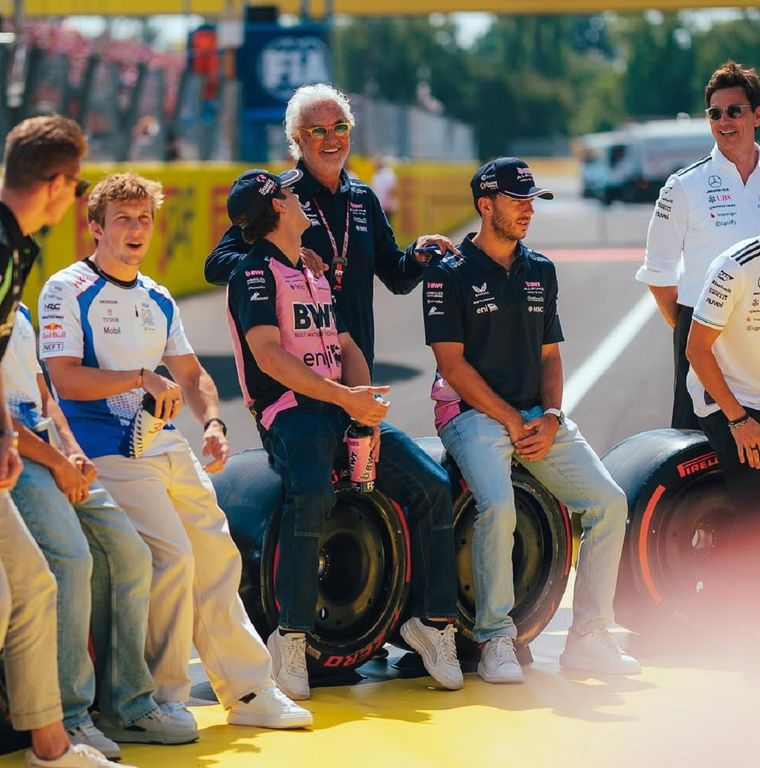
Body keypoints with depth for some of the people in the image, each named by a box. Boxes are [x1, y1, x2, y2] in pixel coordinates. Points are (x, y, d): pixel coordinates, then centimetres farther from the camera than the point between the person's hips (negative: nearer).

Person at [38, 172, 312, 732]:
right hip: (110, 449, -7)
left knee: (217, 556, 3)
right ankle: (164, 698, -6)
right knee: (172, 554, -18)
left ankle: (250, 691, 10)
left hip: (168, 444, 7)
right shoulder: (68, 291, -3)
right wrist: (143, 378, -17)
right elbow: (64, 377, -12)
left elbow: (192, 374, 21)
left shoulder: (157, 300, 19)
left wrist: (212, 422, 2)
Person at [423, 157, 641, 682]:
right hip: (474, 414, -6)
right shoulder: (450, 274, -2)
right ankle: (496, 641, -19)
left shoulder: (541, 271, 16)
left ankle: (588, 638, -5)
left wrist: (550, 418, -2)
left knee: (609, 502, -12)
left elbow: (550, 355, 17)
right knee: (498, 506, -32)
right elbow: (452, 362, -8)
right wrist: (512, 422, -13)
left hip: (539, 417, 6)